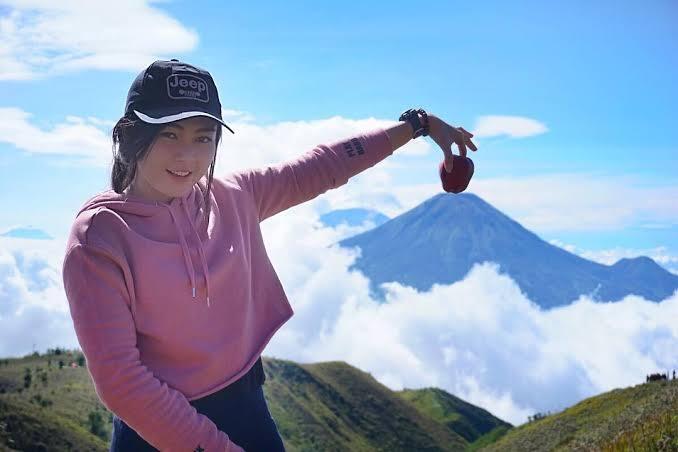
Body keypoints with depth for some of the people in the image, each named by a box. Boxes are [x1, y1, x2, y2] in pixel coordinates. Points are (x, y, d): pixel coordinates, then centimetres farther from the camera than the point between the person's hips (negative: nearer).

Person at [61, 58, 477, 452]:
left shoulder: (232, 199, -2)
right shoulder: (99, 236, -16)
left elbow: (323, 167, 10)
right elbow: (119, 378, -17)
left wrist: (420, 124, 15)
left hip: (247, 408, 5)